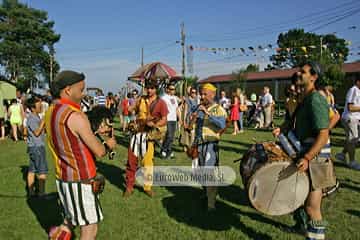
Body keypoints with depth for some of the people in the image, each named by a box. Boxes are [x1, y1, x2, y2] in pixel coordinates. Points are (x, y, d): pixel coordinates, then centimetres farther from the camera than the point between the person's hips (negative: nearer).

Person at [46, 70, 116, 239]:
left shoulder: (50, 112, 3)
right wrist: (108, 144, 2)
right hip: (80, 181, -8)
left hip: (62, 177, 8)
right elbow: (99, 152, -19)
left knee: (73, 215, 31)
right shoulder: (75, 116, -23)